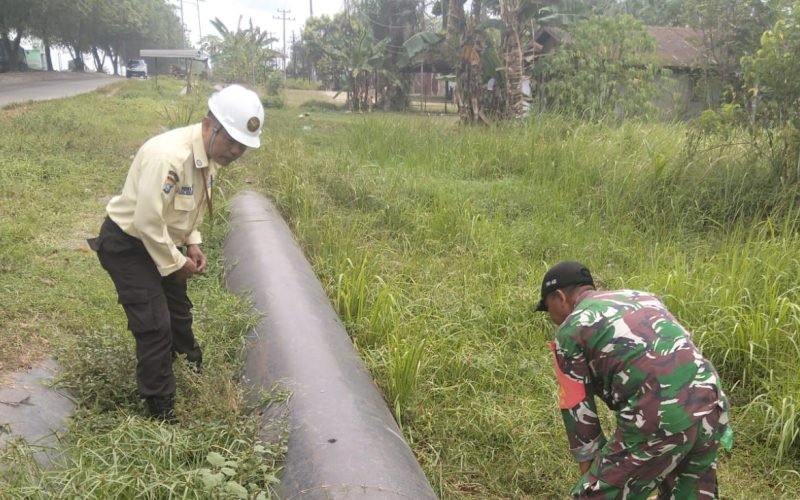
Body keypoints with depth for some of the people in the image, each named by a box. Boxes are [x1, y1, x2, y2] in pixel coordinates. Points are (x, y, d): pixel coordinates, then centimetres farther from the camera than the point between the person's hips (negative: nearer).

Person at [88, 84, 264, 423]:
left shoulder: (212, 153, -6)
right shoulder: (169, 156, -35)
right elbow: (147, 221, -32)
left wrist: (192, 242, -1)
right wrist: (175, 263, -20)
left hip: (162, 239, 9)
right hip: (127, 243, -9)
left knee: (178, 312, 23)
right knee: (155, 327, -8)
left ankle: (195, 373, 46)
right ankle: (161, 412, 7)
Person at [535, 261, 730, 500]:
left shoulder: (570, 331, 3)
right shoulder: (642, 297, 23)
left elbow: (577, 409, 5)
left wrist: (589, 471, 16)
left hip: (659, 422, -8)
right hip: (710, 406, 8)